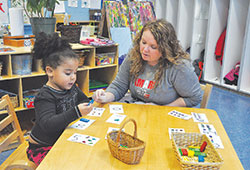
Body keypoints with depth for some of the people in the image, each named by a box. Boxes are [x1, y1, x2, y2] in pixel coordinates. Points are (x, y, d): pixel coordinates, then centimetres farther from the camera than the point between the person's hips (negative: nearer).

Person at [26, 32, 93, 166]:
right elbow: (48, 124, -35)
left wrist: (87, 107, -2)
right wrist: (76, 112, -43)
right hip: (42, 148, -7)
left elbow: (84, 100, 22)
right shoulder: (45, 97, -21)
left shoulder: (72, 88, 2)